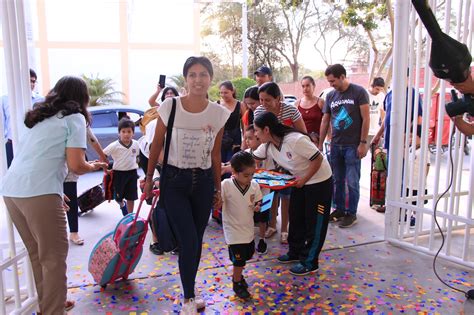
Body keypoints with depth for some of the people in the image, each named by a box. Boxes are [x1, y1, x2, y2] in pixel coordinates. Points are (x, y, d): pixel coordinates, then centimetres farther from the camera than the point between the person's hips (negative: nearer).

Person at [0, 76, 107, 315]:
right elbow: (75, 165, -6)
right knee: (54, 257, 4)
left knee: (37, 253, 20)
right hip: (38, 192, -8)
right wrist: (94, 166, 14)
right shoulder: (74, 117, 2)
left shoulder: (41, 117, 25)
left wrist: (56, 192, 33)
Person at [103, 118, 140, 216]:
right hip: (119, 174, -2)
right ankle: (122, 205, 46)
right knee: (118, 197, 11)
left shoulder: (136, 144, -5)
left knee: (131, 198, 7)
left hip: (132, 173, 2)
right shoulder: (114, 146, -16)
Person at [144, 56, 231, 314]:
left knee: (196, 242, 12)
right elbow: (156, 147, 1)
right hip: (174, 180, -3)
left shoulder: (219, 113, -3)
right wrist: (148, 179, 6)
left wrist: (218, 189, 11)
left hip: (204, 181, 3)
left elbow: (215, 155, 7)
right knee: (188, 242, -6)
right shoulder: (170, 107, -10)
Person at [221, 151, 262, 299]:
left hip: (248, 229, 5)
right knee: (239, 259, 5)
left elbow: (258, 204, 4)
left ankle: (237, 275, 51)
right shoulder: (226, 185, -22)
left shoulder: (254, 186, -8)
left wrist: (258, 207, -18)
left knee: (248, 254, 23)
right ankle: (237, 283, 32)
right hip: (233, 231, -5)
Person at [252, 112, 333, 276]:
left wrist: (304, 179, -20)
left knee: (314, 222, 1)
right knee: (296, 218, 15)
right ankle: (296, 252, 32)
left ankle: (310, 262, 11)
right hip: (301, 181, 8)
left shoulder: (295, 140, -32)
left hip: (319, 181, -8)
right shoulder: (268, 145, -7)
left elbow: (318, 159, -26)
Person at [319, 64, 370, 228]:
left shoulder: (359, 92, -6)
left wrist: (363, 143, -12)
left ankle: (351, 213, 12)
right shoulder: (330, 96, 9)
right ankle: (339, 209, 24)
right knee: (337, 180, 12)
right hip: (336, 145, 5)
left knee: (352, 182, 0)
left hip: (353, 145, -5)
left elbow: (366, 118, -8)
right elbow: (325, 121, 12)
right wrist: (320, 144, 10)